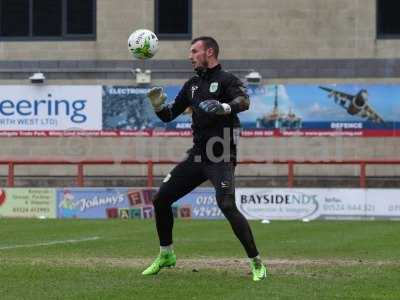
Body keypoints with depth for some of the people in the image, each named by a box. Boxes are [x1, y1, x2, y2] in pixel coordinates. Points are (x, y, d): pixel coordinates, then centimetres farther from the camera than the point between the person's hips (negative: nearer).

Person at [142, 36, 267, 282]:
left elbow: (244, 101, -26)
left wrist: (223, 108, -45)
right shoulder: (193, 85, 16)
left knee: (227, 207, -23)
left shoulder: (226, 80, -6)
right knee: (161, 199, 7)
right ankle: (166, 255, 25)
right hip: (198, 156, 8)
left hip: (222, 158, -8)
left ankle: (257, 263, -14)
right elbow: (169, 115, 19)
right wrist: (158, 104, -3)